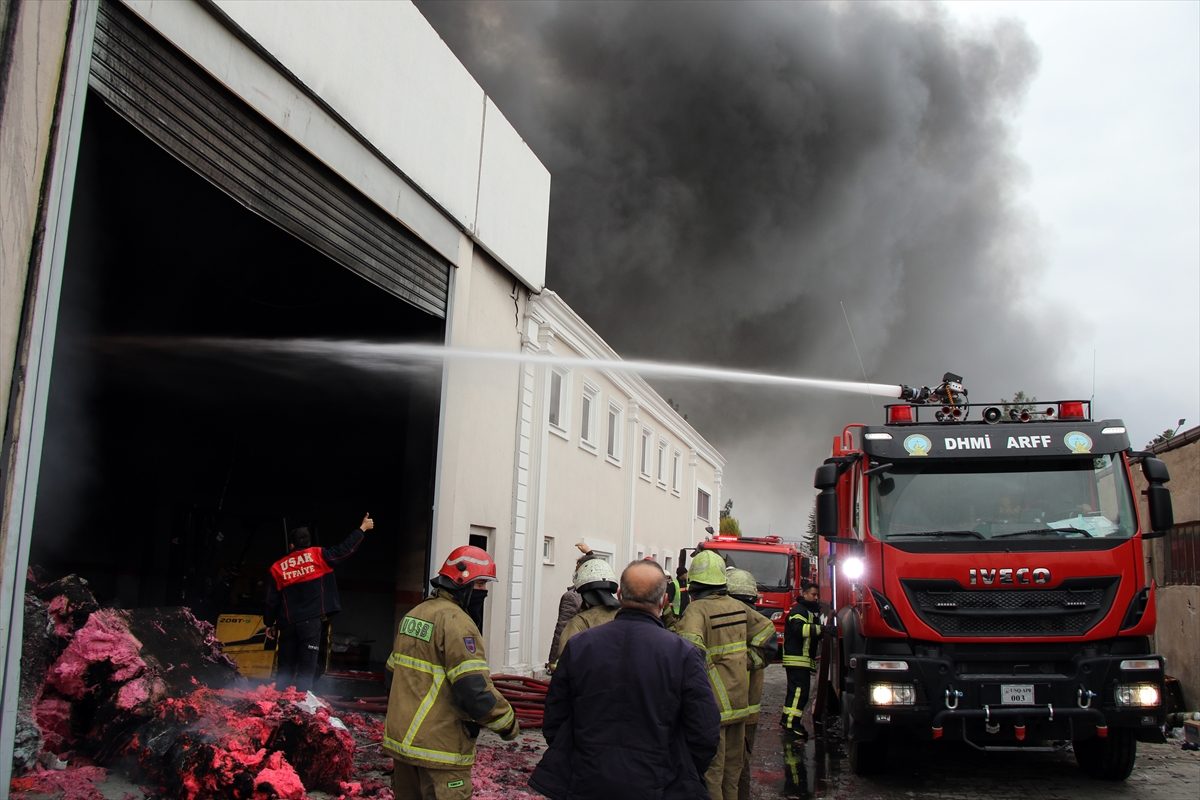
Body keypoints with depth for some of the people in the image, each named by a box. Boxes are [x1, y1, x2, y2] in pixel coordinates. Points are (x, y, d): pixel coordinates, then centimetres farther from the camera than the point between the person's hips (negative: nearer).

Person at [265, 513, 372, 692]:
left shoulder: (278, 567, 8)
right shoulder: (317, 555, 1)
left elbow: (272, 600, 9)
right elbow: (345, 549, 5)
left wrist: (270, 624, 19)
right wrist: (362, 528, 17)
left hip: (287, 623, 3)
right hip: (310, 621, -3)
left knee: (285, 668, 11)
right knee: (306, 668, -3)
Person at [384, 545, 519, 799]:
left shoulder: (413, 615, 13)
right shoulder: (456, 621, -16)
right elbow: (475, 690, -23)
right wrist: (508, 724, -10)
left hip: (401, 738, 9)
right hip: (439, 749, -9)